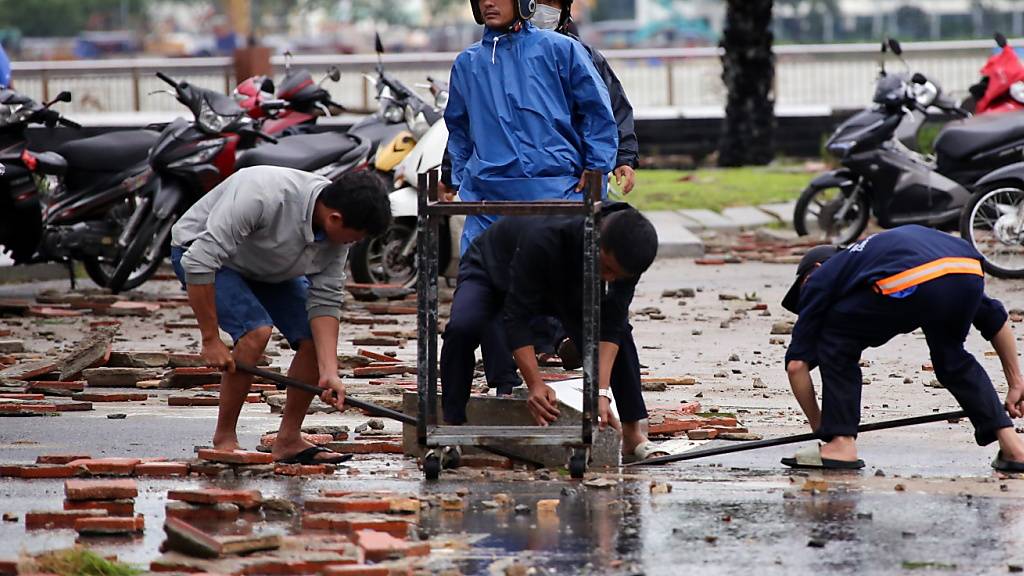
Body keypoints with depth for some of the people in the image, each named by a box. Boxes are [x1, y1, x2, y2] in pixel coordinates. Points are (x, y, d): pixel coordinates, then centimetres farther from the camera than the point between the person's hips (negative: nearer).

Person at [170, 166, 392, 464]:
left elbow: (325, 302, -13)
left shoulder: (336, 230, -18)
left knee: (317, 339, -8)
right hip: (200, 251, -7)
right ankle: (224, 438, -15)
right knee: (256, 330, -28)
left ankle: (288, 440, 4)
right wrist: (210, 340, -33)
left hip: (268, 267, 7)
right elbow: (199, 261, -38)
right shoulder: (263, 195, -40)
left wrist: (329, 373, -24)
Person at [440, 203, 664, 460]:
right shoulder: (544, 239, -45)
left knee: (619, 330, -17)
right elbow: (517, 316, -41)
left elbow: (610, 323, -28)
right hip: (491, 271, -4)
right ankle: (452, 427, -21)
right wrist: (536, 385, -47)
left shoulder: (624, 256, -31)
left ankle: (633, 430, -5)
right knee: (461, 328, -33)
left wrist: (602, 391, -39)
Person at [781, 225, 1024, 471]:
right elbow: (994, 318, 41)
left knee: (837, 344, 19)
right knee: (951, 357, 33)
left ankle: (842, 444, 15)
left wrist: (819, 427, 36)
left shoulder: (820, 278, 31)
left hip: (909, 285, -6)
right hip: (970, 274, 6)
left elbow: (797, 364, 24)